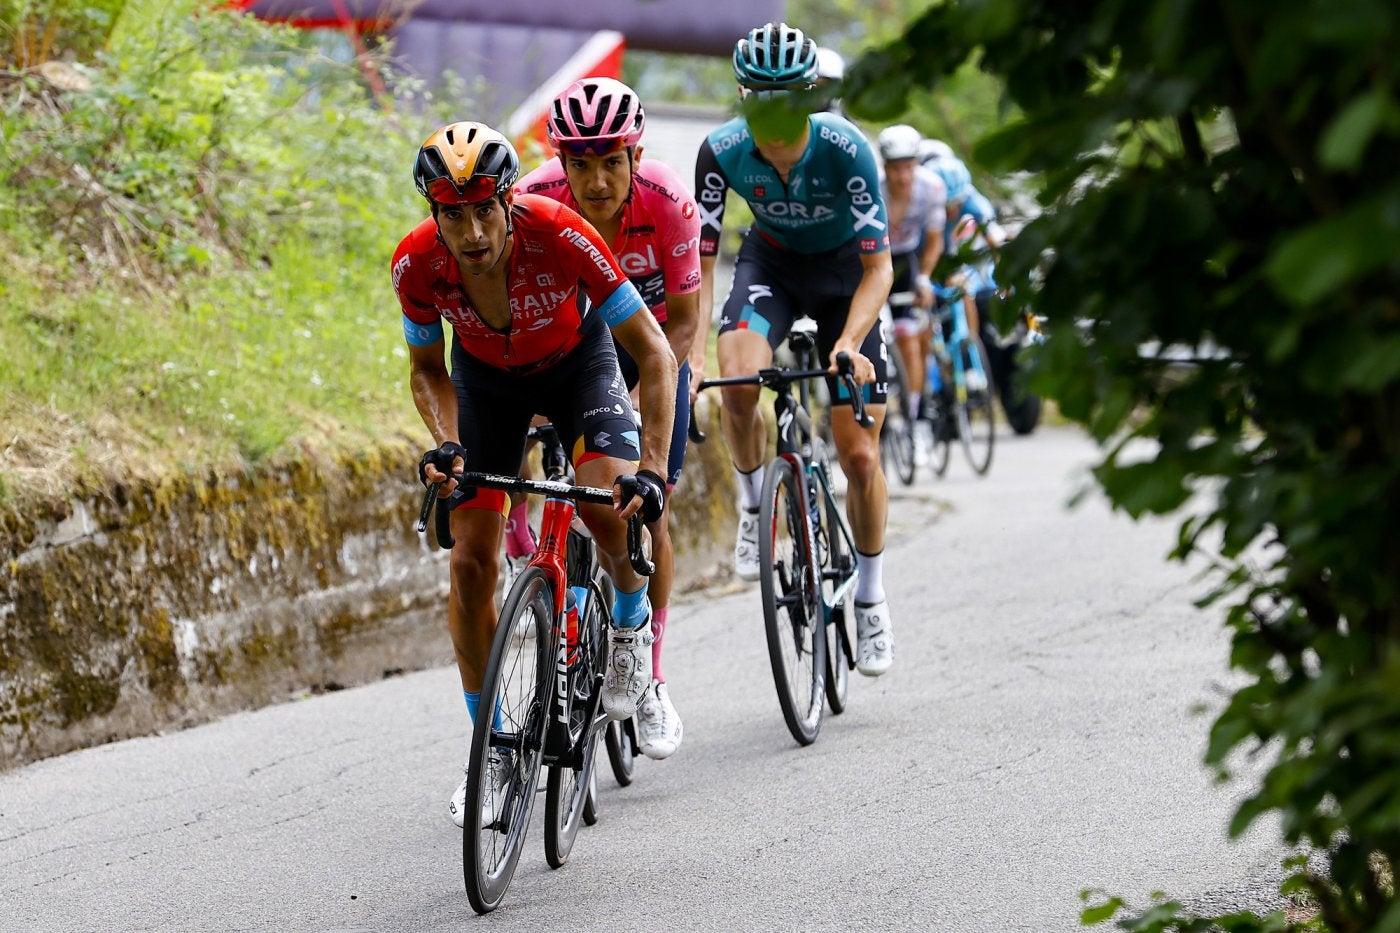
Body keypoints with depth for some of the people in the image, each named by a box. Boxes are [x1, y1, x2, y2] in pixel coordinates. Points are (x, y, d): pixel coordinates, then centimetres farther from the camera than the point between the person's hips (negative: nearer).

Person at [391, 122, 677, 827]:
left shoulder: (559, 234, -37)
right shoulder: (417, 263, -29)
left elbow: (655, 353, -32)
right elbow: (426, 370, -8)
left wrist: (652, 470, -41)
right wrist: (446, 443, -28)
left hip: (575, 361, -2)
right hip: (484, 378, 2)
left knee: (611, 509, -29)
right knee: (471, 563, -8)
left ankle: (632, 623, 5)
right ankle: (494, 750, 7)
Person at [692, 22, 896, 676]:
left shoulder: (844, 148, -32)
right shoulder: (723, 150, -26)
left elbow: (878, 269, -29)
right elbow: (699, 261, -22)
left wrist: (850, 343, -46)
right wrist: (691, 351, -36)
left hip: (845, 269, -1)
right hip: (772, 260, 1)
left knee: (859, 457, -4)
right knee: (738, 380, -31)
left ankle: (871, 601, 17)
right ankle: (754, 506, -3)